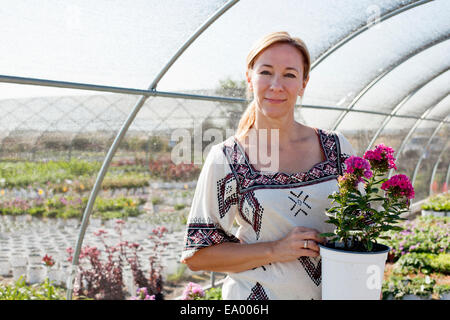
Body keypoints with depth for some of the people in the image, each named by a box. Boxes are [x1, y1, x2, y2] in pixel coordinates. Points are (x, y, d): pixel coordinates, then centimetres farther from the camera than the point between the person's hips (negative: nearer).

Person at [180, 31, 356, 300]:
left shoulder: (336, 147, -5)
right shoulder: (226, 160, -13)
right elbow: (196, 254, -11)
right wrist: (275, 250, -21)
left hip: (332, 291, 3)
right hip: (256, 293, -3)